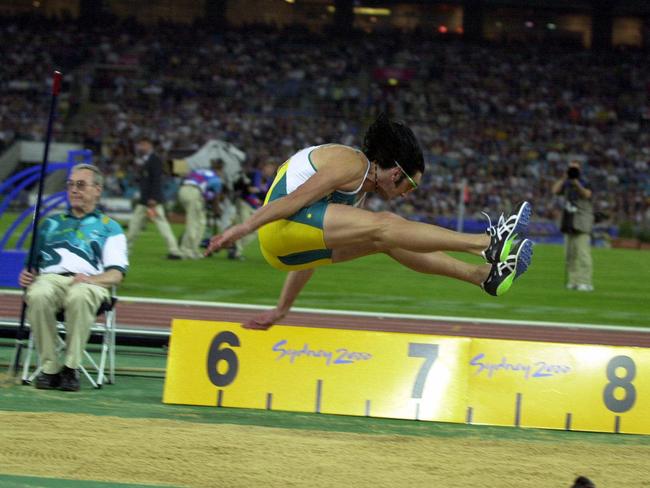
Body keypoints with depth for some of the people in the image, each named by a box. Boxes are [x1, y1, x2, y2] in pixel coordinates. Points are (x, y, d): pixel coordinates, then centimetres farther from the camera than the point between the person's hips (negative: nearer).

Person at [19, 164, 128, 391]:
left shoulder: (109, 227, 24)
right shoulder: (50, 223, 33)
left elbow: (116, 274, 9)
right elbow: (33, 262, 26)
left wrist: (91, 279, -12)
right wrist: (26, 275, 1)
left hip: (90, 282, -2)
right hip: (49, 278, 2)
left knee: (80, 296, -41)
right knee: (38, 296, -37)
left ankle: (71, 367, -34)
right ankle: (49, 368, -31)